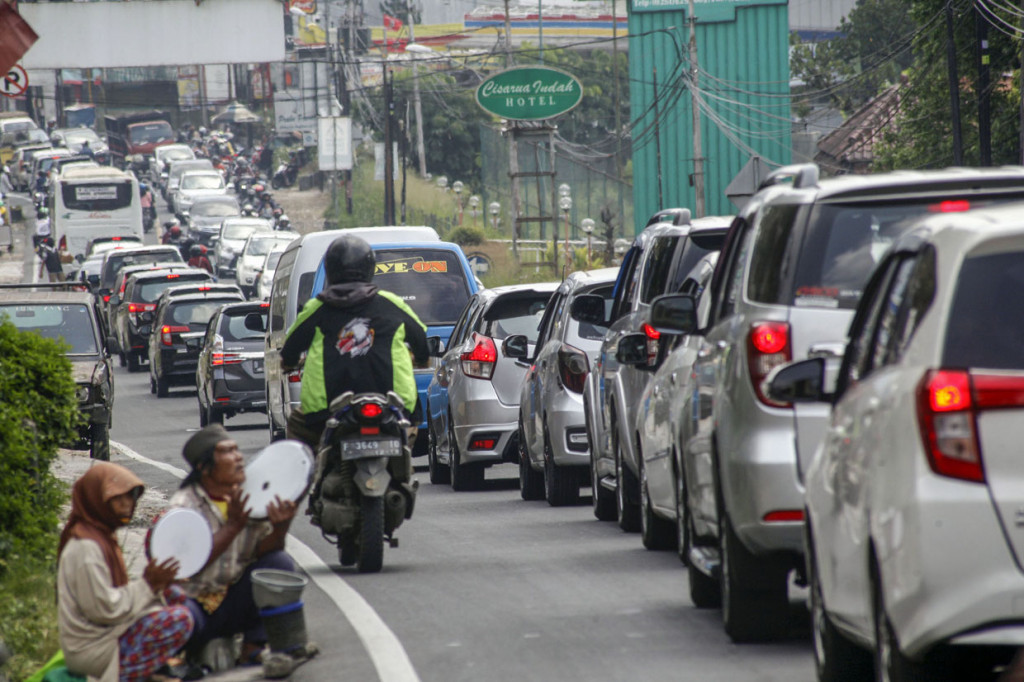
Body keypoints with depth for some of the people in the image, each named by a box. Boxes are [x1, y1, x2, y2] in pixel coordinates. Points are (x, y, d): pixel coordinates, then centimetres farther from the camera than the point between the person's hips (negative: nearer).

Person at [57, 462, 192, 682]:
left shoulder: (101, 536, 12)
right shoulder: (85, 548, -20)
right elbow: (103, 609, -22)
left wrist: (153, 582, 1)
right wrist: (147, 584, -16)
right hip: (93, 651, -10)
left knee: (174, 595, 12)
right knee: (179, 619, -20)